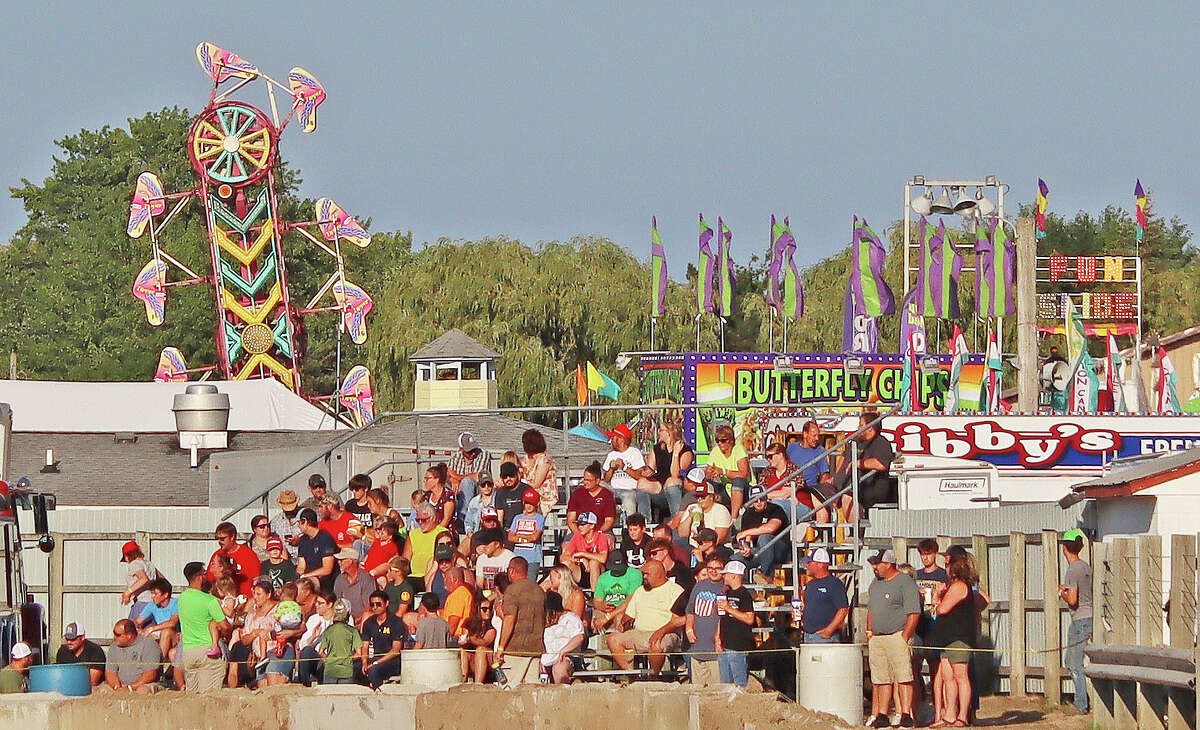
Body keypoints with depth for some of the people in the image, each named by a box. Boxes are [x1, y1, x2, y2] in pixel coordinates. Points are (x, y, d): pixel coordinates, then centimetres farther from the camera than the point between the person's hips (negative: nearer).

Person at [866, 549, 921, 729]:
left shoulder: (906, 583, -8)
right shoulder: (875, 584, 17)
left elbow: (913, 613, -12)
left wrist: (904, 638, -16)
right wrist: (869, 633, 16)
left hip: (897, 635, -8)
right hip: (877, 638, 8)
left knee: (903, 677, -10)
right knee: (881, 679, 6)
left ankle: (906, 715, -13)